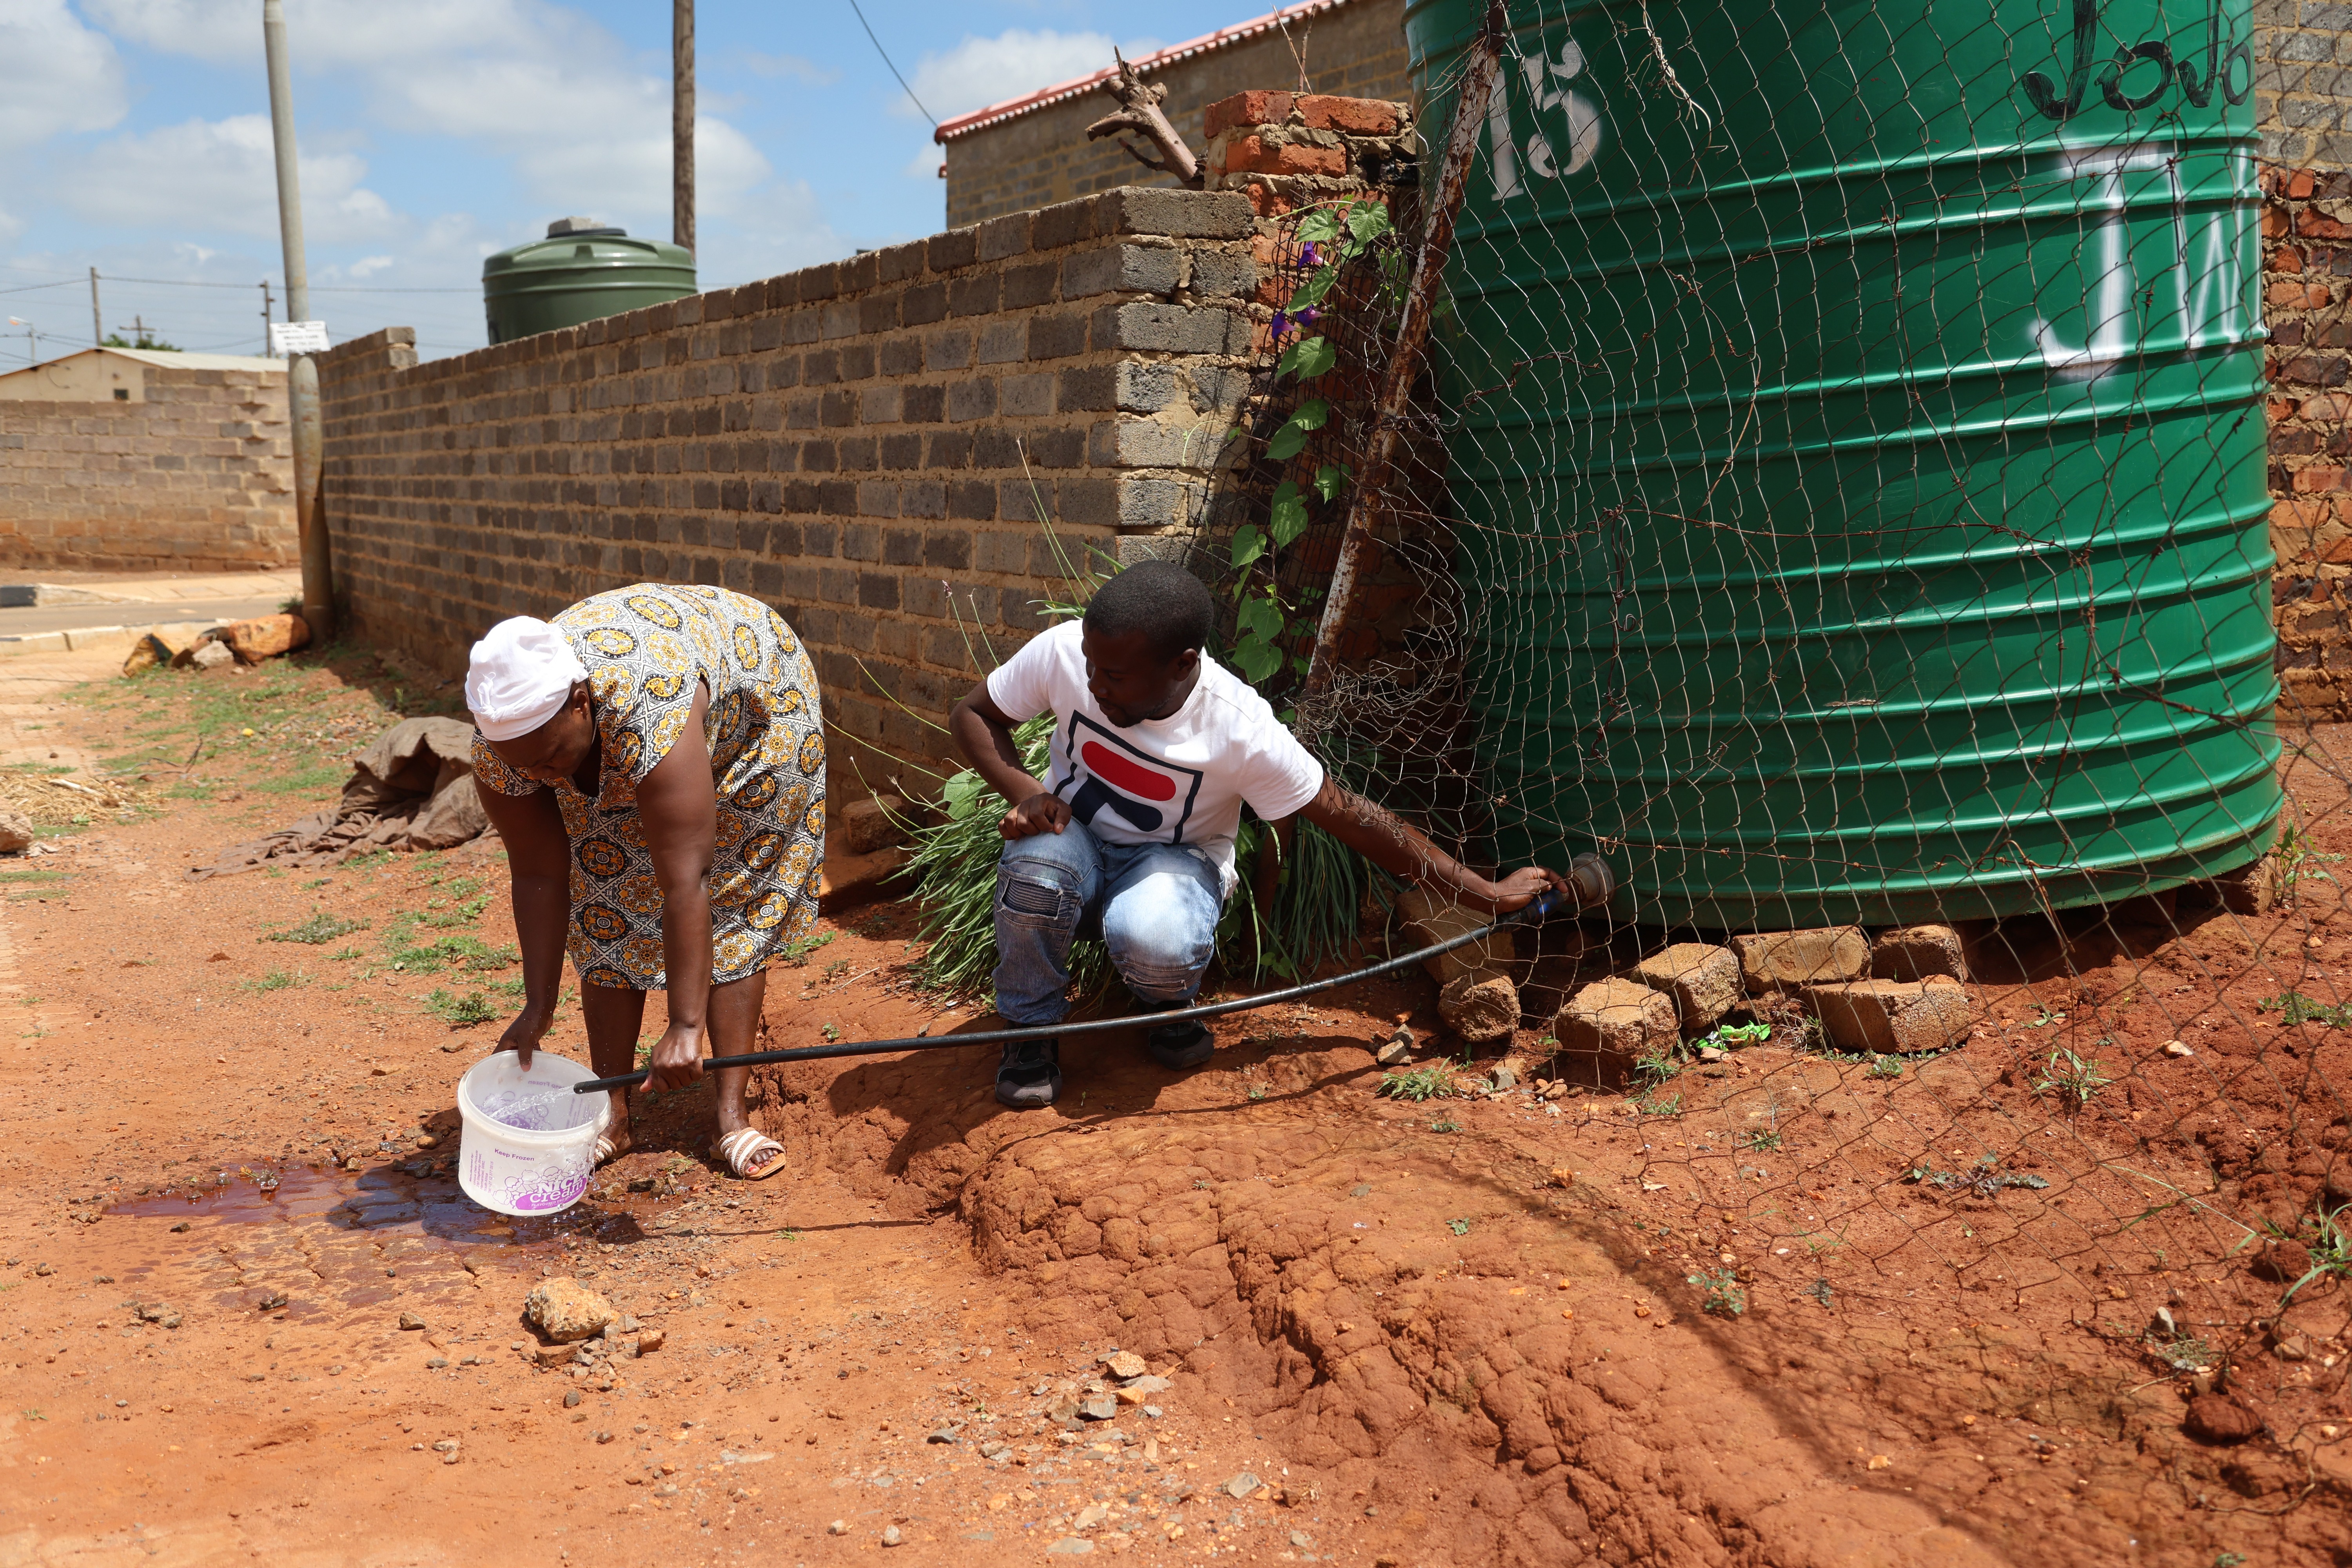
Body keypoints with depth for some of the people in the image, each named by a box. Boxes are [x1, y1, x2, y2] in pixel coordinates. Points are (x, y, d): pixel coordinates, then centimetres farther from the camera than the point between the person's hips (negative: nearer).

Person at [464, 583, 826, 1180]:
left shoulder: (652, 710, -46)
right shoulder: (501, 741, -28)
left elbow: (684, 885, -44)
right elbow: (539, 877, -17)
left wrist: (685, 1026, -43)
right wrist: (538, 1005, -15)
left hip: (751, 703, -5)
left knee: (735, 906, -9)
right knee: (608, 908, -4)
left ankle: (732, 1116, -7)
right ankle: (612, 1111, 4)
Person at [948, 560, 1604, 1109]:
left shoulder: (1241, 731, -28)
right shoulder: (1062, 653, -22)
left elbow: (1353, 819, -19)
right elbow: (972, 715, -5)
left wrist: (1491, 894, -17)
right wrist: (1023, 790, -26)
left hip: (1172, 860, -2)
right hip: (1075, 837, 2)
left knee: (1154, 940, -38)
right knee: (1035, 867, -35)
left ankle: (1168, 1004, 2)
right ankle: (1032, 1028, -6)